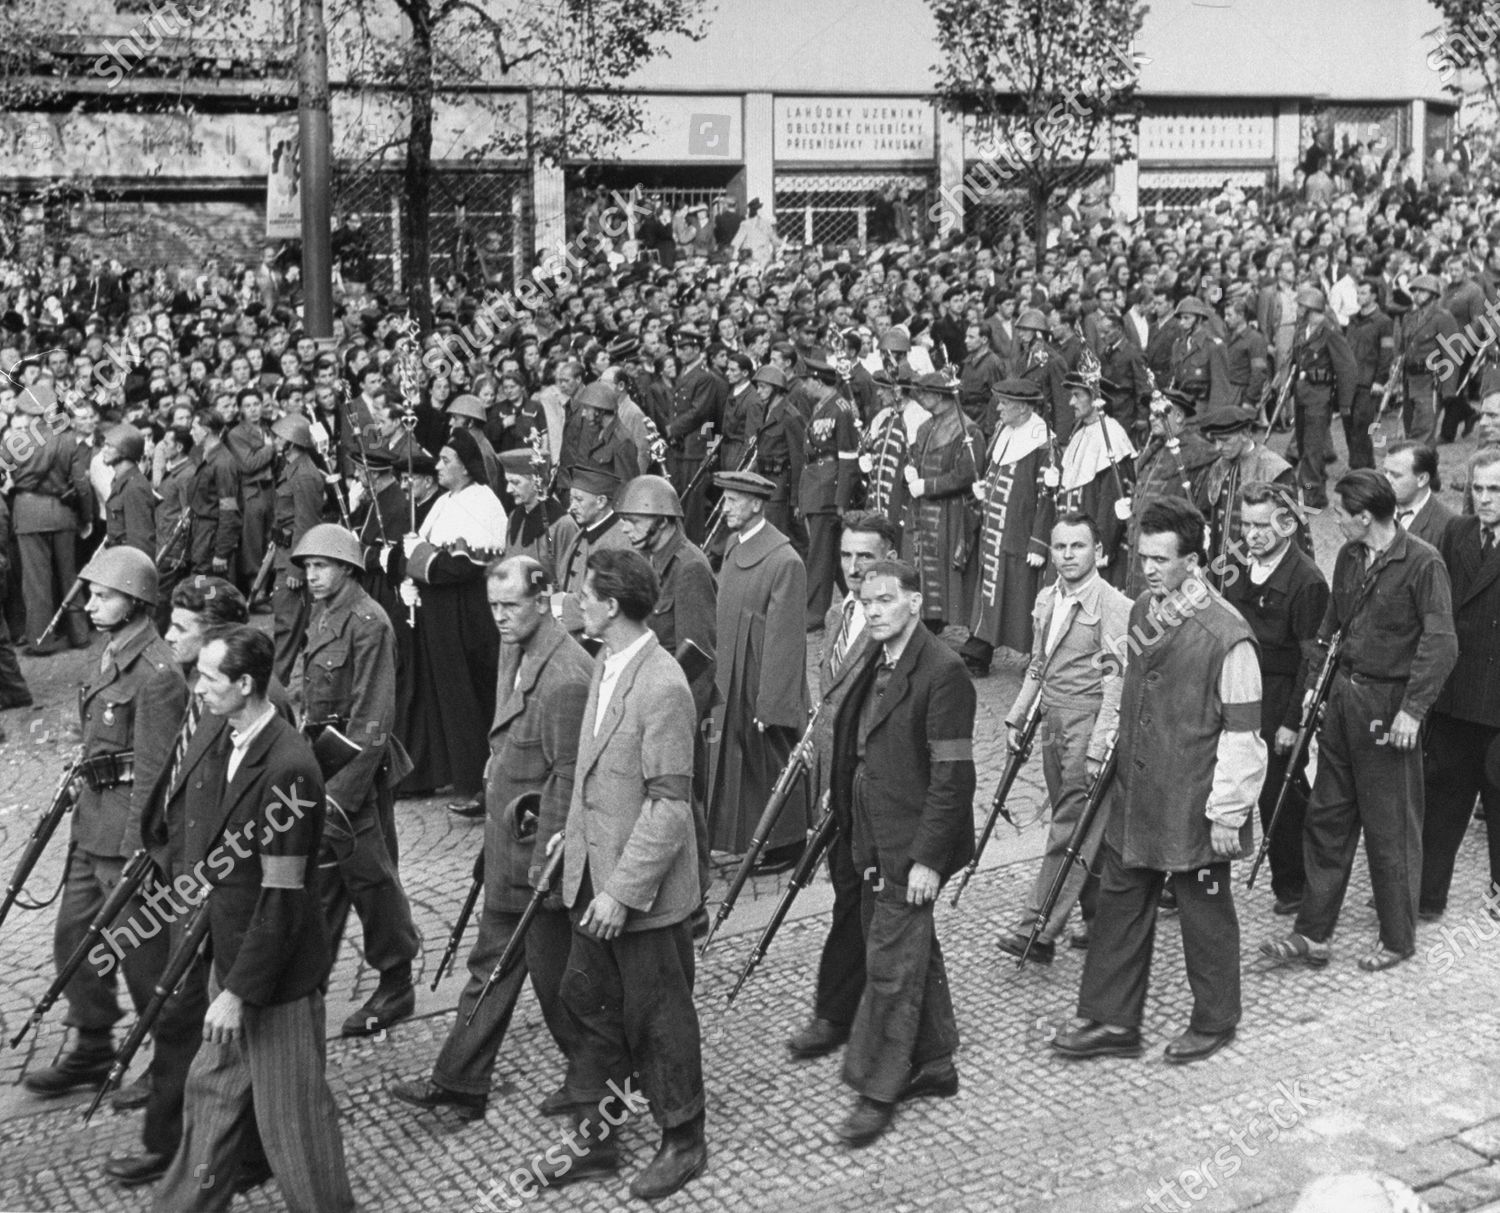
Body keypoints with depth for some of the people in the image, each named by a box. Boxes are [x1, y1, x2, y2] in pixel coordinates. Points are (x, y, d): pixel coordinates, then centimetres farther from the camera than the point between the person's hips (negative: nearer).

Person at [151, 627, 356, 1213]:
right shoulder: (228, 747, 3)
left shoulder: (287, 768, -26)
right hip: (231, 954, 9)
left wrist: (241, 991, -20)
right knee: (212, 1091, 22)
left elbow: (282, 896, -24)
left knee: (290, 1115, 6)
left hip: (278, 974, -9)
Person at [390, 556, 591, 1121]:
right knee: (491, 963, 16)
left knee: (552, 971, 6)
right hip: (506, 839, 9)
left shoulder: (565, 678, -24)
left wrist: (545, 859, -20)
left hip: (540, 845, -9)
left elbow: (568, 777, -22)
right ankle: (459, 1084, 26)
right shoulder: (515, 651, 6)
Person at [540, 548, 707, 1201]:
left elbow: (669, 803, -23)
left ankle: (683, 1143, 27)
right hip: (595, 878, 9)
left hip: (644, 892, -8)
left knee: (658, 1019, 8)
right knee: (587, 1004, 17)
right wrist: (574, 832, 15)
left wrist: (623, 889, -22)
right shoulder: (604, 666, 5)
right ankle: (595, 1137, 32)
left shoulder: (662, 687, -24)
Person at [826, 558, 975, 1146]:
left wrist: (927, 858, -21)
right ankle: (934, 1064, 34)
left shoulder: (942, 671, -19)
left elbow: (953, 774, -20)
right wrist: (840, 797, 13)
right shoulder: (876, 662, 9)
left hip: (911, 849, -9)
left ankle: (877, 1092, 10)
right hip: (874, 842, 9)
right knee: (913, 954, 19)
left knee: (891, 968, -2)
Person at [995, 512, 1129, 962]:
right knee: (1075, 823, 13)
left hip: (1089, 721, -8)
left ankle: (1039, 930, -10)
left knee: (1071, 826, -8)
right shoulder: (1046, 601, 12)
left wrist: (1099, 748, -19)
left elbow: (1116, 683, -15)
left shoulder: (1112, 606, -11)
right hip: (1052, 722, 8)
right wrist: (1016, 718, 16)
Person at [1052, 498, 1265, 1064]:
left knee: (1205, 913, 10)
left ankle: (1214, 1022, 29)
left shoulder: (1225, 634, -20)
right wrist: (1106, 747, 18)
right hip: (1134, 795, 7)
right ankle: (1111, 1021, 25)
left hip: (1194, 806, -7)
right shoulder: (1142, 611, 4)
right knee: (1119, 903, 13)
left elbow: (1242, 731, -17)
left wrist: (1227, 812, -16)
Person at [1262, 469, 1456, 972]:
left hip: (1388, 705, -7)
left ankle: (1398, 938, 20)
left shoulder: (1422, 563, -15)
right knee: (1326, 817, 9)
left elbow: (1440, 643, -19)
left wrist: (1412, 709, -22)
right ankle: (1313, 935, 17)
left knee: (1391, 830, 4)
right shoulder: (1349, 557, 8)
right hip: (1343, 695, 7)